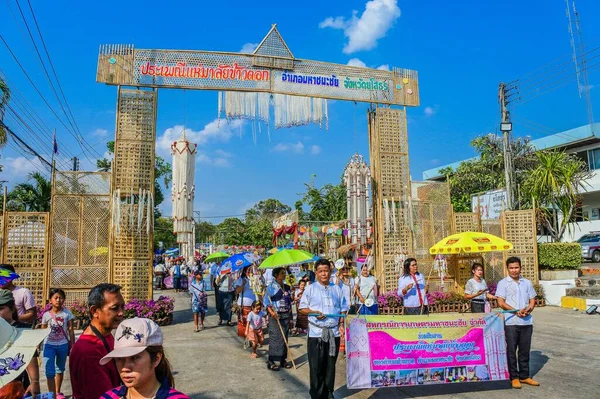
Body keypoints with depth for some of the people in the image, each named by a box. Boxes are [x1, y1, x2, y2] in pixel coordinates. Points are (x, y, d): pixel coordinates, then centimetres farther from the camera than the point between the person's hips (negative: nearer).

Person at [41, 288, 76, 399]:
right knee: (50, 371, -8)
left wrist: (73, 346, -4)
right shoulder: (46, 315, -5)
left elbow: (71, 331, -3)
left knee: (60, 369, 17)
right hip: (49, 345, -1)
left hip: (63, 345, 1)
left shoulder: (67, 313, -6)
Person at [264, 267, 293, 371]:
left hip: (286, 315, 5)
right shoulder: (271, 287, -5)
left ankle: (283, 359, 18)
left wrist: (290, 316, 14)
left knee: (284, 338, 8)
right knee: (274, 338, -4)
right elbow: (266, 302, -8)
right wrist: (271, 312, -23)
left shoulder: (286, 287, 11)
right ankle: (271, 361, 2)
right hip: (275, 316, -5)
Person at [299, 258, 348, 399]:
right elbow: (302, 308, 1)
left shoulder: (337, 289, 10)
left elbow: (343, 309, 12)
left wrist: (341, 325, 0)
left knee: (330, 365, 12)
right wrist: (313, 312, -16)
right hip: (316, 332, -3)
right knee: (316, 366, 1)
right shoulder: (310, 289, 1)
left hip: (334, 332, 3)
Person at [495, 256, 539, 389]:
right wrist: (516, 311, -17)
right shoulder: (503, 283, -1)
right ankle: (514, 377, 12)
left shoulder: (527, 283, 12)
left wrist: (528, 309, -9)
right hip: (511, 322, -4)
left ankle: (524, 376, 23)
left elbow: (532, 300, 12)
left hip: (527, 322, 4)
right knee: (511, 350, 2)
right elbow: (501, 303, -7)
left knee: (525, 350, 11)